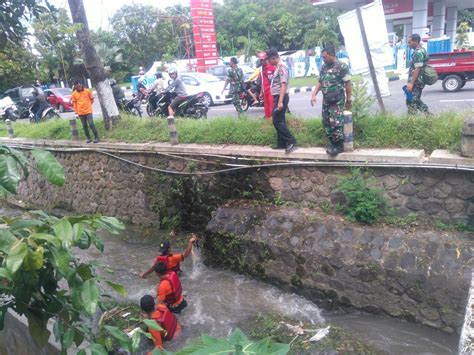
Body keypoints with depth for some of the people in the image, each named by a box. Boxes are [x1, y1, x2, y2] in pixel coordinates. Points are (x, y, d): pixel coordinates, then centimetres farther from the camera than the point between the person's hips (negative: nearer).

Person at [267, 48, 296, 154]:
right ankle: (282, 143, 17)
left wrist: (280, 101, -29)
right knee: (279, 121, 11)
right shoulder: (278, 67, 16)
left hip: (280, 97, -10)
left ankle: (291, 141, -6)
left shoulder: (282, 66, -14)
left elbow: (283, 85, -23)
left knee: (277, 121, -10)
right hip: (278, 97, 10)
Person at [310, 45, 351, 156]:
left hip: (337, 100, -7)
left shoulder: (342, 66, -10)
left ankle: (339, 146, 2)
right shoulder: (323, 67, 11)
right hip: (326, 100, 7)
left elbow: (347, 84, -9)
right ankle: (333, 143, 22)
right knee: (326, 123, 9)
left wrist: (349, 99, -9)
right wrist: (314, 95, 7)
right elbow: (320, 82, 17)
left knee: (336, 123, -9)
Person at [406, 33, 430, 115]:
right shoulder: (421, 51, 16)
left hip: (415, 82, -10)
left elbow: (417, 69, -22)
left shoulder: (418, 52, -16)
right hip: (418, 81, 10)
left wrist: (411, 83, -23)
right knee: (416, 100, 18)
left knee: (411, 102, -6)